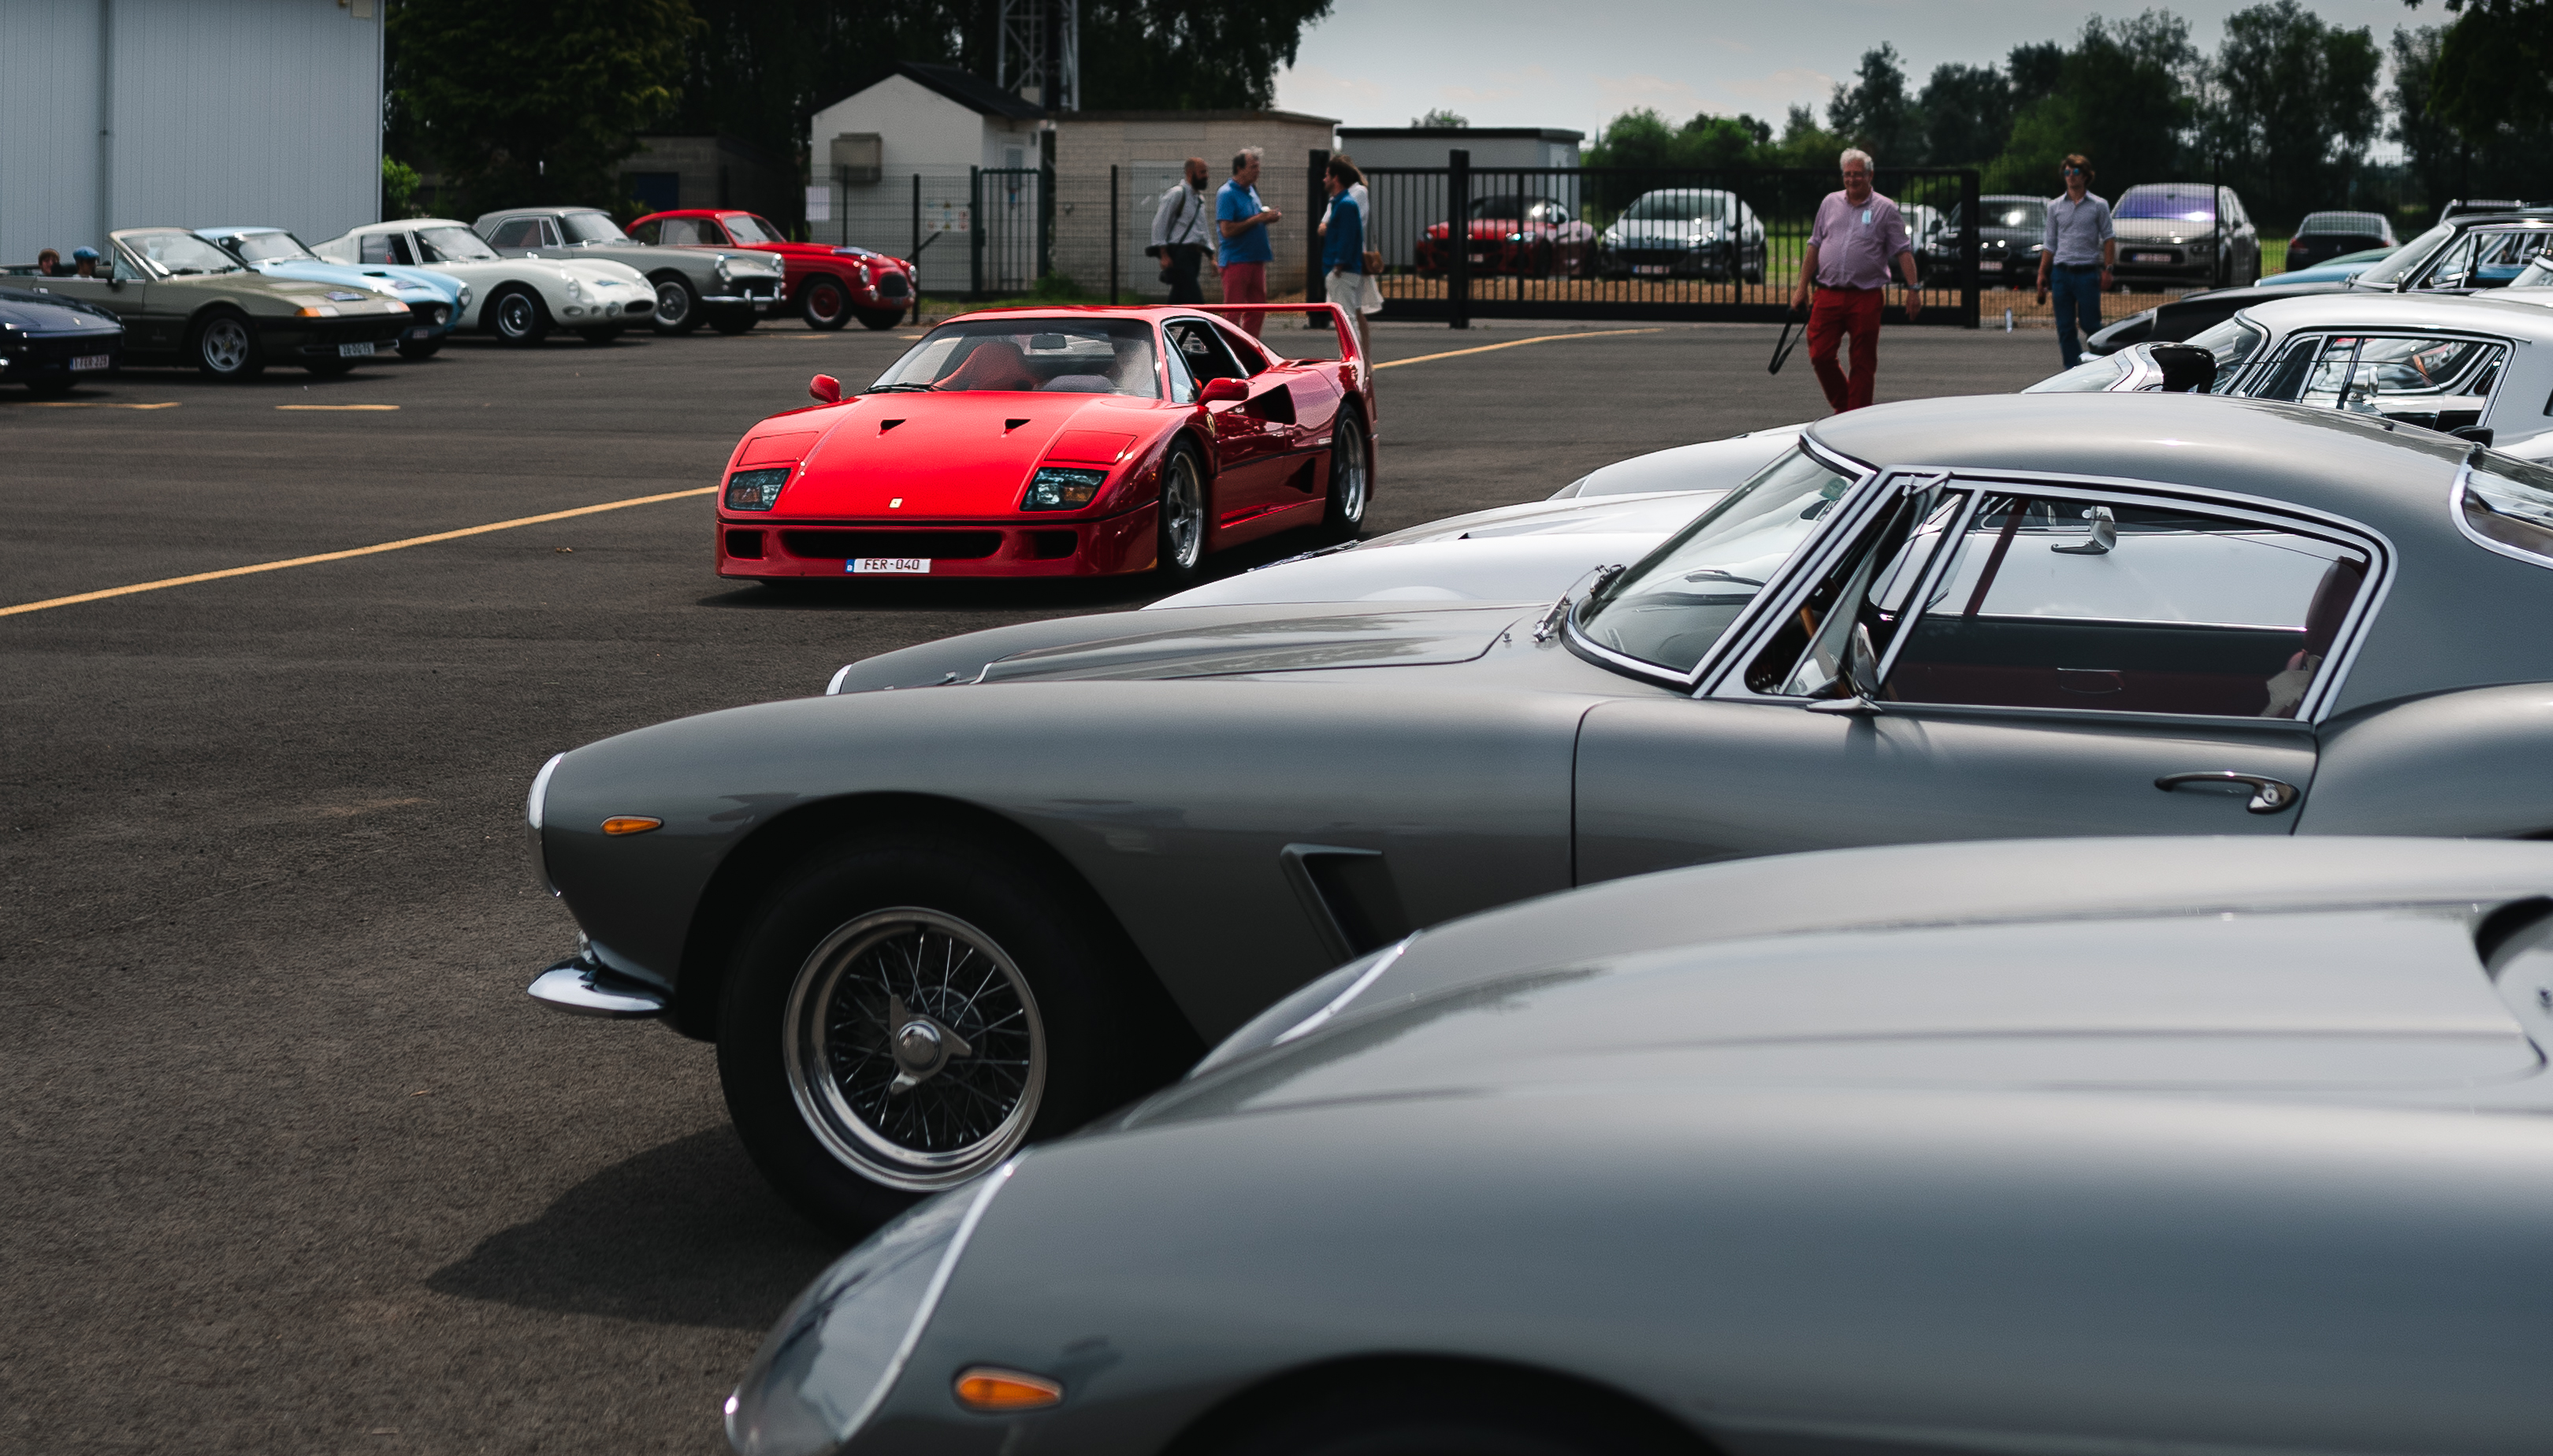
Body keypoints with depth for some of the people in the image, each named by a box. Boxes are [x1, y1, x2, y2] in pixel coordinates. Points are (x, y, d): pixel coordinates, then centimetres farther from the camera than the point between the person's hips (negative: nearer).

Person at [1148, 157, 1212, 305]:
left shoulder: (1200, 197, 21)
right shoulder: (1177, 193, -7)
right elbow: (1159, 223, -11)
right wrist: (1164, 255, -17)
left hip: (1193, 254, 9)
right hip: (1179, 253, -9)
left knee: (1178, 300, 8)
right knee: (1194, 299, -15)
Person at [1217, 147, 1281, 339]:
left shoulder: (1252, 190, 16)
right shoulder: (1227, 194, -11)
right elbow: (1227, 230, -19)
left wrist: (1268, 217, 6)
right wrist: (1258, 219, -18)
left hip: (1256, 258, 8)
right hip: (1235, 260, -8)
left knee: (1257, 312, 8)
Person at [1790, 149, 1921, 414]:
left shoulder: (1885, 210, 3)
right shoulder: (1830, 203, 13)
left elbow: (1903, 252, -1)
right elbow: (1814, 246, 17)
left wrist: (1913, 289, -11)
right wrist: (1802, 288, 13)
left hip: (1866, 298, -3)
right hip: (1828, 295, 3)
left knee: (1863, 363, -1)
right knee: (1820, 356, -2)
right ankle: (1842, 407, 17)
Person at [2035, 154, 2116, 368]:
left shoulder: (2099, 205, 4)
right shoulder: (2055, 207, 12)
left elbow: (2108, 238, 2)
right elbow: (2050, 244, 14)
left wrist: (2107, 269, -8)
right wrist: (2042, 274, 7)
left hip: (2087, 272, -3)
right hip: (2061, 272, 3)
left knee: (2090, 325, -4)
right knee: (2065, 328, 1)